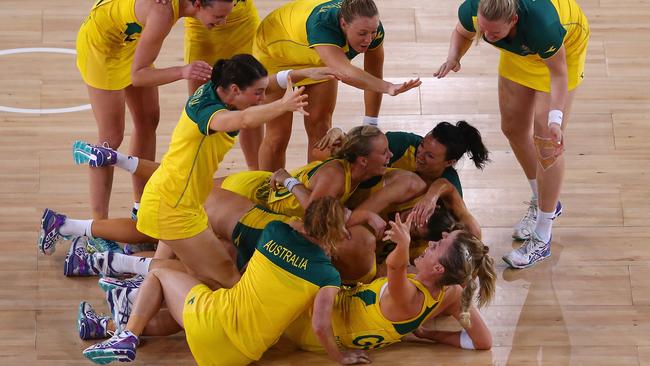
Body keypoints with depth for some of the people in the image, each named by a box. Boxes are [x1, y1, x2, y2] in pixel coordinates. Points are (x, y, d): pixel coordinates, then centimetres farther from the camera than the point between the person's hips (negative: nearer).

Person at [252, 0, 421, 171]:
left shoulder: (373, 29, -28)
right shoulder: (322, 25, -48)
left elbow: (373, 78, -13)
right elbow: (344, 73, -63)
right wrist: (388, 87, -77)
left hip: (317, 60, 5)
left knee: (319, 128, -1)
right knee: (278, 134, -5)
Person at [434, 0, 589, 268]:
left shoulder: (541, 23, -46)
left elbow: (558, 73, -27)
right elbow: (462, 33, -5)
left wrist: (555, 117, -38)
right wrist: (453, 57, -27)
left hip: (564, 48, -6)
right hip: (520, 50, 6)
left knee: (545, 138, -10)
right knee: (512, 127, 12)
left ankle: (542, 240, -1)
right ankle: (543, 202, 39)